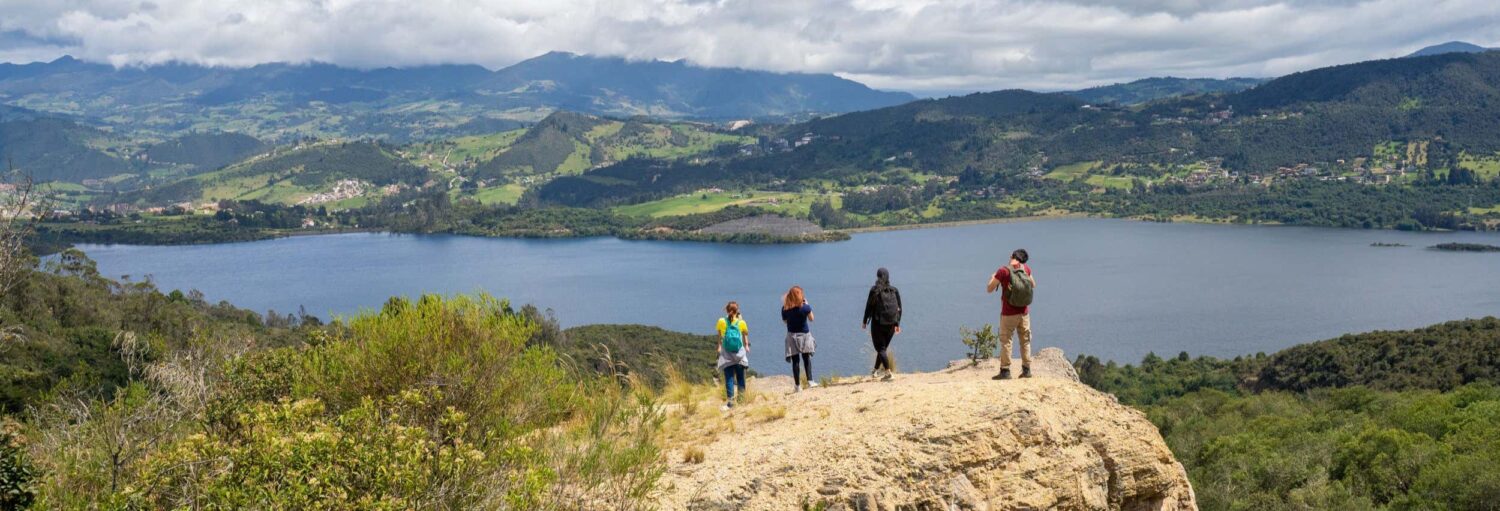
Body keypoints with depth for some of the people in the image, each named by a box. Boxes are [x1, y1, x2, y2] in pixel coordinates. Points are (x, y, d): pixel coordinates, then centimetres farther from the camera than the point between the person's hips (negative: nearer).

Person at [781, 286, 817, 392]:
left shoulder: (785, 309, -10)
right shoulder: (805, 307, -14)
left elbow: (784, 321, 5)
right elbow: (811, 319, 2)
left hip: (792, 336, 1)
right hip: (804, 335, -1)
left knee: (795, 361, 3)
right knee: (807, 358, 13)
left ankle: (797, 386, 4)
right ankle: (810, 381, 5)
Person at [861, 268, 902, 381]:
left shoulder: (875, 290, -8)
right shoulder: (894, 290, 4)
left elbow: (869, 306, -6)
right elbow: (899, 308, 4)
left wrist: (865, 322, 3)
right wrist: (897, 324, 9)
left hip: (878, 323, -4)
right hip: (891, 324, 5)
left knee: (880, 348, 1)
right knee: (883, 347, 19)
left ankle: (888, 372, -13)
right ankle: (876, 371, 28)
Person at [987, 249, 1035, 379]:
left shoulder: (1003, 271, -15)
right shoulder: (1026, 269, -2)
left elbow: (989, 289, -8)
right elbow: (1033, 285, 16)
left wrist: (992, 278, 10)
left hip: (1009, 313, -4)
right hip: (1024, 312, 4)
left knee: (1005, 341, 3)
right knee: (1025, 341, 12)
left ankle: (1005, 370, 0)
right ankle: (1027, 369, 13)